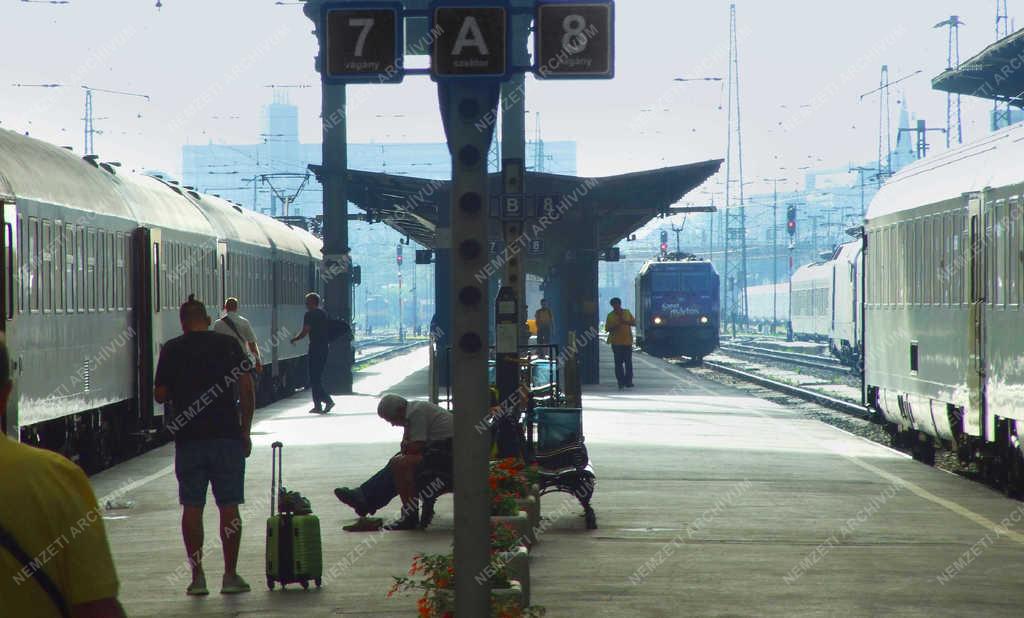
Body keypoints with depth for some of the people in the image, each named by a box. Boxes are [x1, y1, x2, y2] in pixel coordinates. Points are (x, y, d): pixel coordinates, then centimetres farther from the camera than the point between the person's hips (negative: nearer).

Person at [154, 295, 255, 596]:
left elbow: (160, 395, 3)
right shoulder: (228, 344, 3)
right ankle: (230, 575, 3)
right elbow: (246, 387, -2)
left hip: (188, 438, 0)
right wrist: (245, 431, 4)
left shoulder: (172, 349, 3)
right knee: (229, 506, 4)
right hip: (227, 436, 0)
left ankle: (197, 575, 2)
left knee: (192, 507, 5)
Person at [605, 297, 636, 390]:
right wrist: (615, 326, -17)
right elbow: (607, 328, 1)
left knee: (628, 362, 1)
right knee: (619, 363, -3)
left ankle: (628, 381, 6)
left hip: (627, 341, 1)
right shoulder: (610, 316, 3)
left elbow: (634, 323, 7)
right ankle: (621, 382, 1)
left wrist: (625, 322, -10)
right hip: (616, 342, -1)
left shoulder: (627, 313, 8)